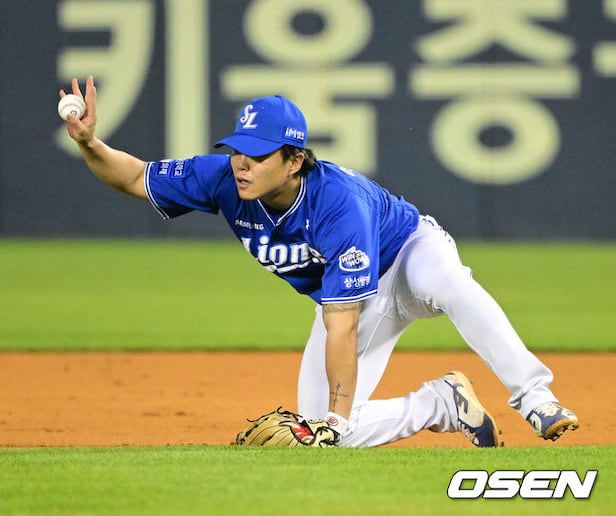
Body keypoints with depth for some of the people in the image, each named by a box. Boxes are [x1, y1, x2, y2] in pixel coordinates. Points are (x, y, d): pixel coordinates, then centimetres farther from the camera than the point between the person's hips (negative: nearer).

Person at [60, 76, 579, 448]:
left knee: (441, 279, -44)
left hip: (409, 250, -6)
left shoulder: (338, 203, -39)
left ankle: (535, 400, -38)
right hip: (347, 296, 6)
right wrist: (89, 143, -31)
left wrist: (338, 418, -40)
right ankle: (444, 403, 13)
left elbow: (340, 327, -40)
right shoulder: (226, 178, -22)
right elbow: (136, 177, -10)